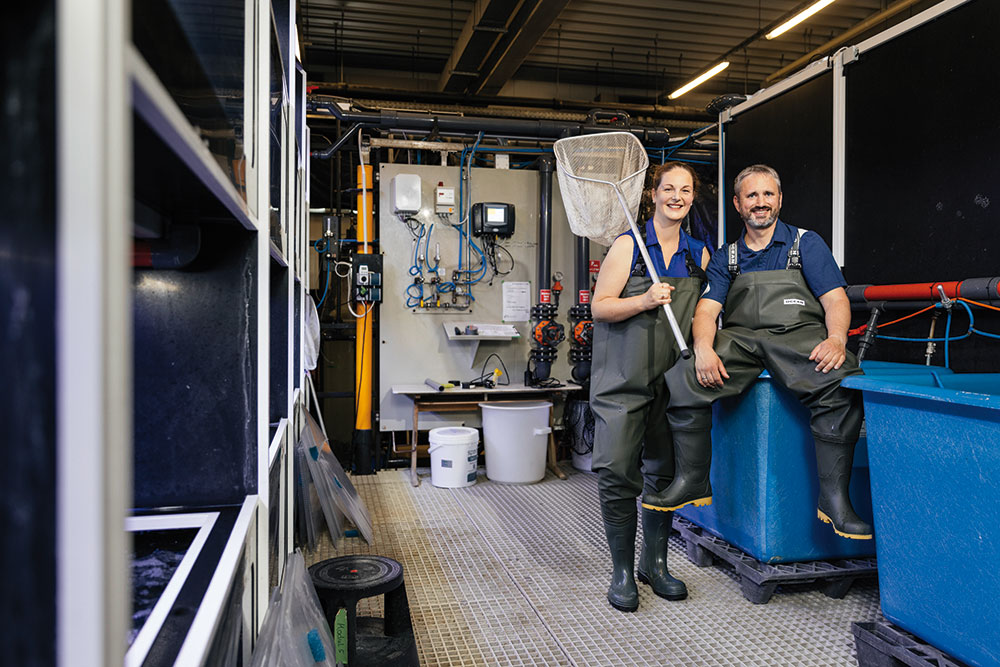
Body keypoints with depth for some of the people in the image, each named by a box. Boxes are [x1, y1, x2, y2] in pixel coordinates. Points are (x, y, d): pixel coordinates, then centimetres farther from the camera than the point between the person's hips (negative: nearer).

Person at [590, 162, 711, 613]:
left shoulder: (699, 254, 12)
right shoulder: (628, 245, -1)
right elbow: (600, 307, -6)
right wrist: (644, 301, -20)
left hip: (672, 379, 4)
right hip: (623, 377, -4)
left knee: (664, 472, 8)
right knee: (617, 471, -8)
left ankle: (654, 563, 25)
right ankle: (622, 571, 7)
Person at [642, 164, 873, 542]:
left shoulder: (806, 243, 13)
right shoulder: (725, 258, 19)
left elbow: (836, 299, 3)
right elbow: (707, 309, 6)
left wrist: (836, 339, -19)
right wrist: (704, 349, -16)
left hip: (799, 338, -1)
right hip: (739, 340, 2)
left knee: (841, 384, -33)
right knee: (682, 380, -24)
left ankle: (834, 497, -21)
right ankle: (693, 481, -9)